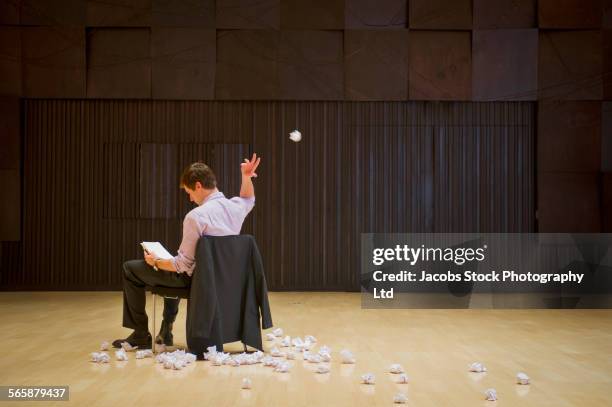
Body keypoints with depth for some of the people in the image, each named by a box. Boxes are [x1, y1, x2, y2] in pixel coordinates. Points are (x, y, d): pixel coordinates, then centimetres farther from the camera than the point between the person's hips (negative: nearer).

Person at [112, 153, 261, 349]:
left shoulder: (196, 216, -27)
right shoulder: (235, 206, -5)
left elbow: (183, 264, -22)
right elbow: (248, 199, 23)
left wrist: (155, 262, -7)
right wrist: (246, 177, 9)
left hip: (195, 278, -8)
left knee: (130, 269, 8)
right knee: (173, 270, 40)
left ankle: (140, 334, 13)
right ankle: (166, 331, 42)